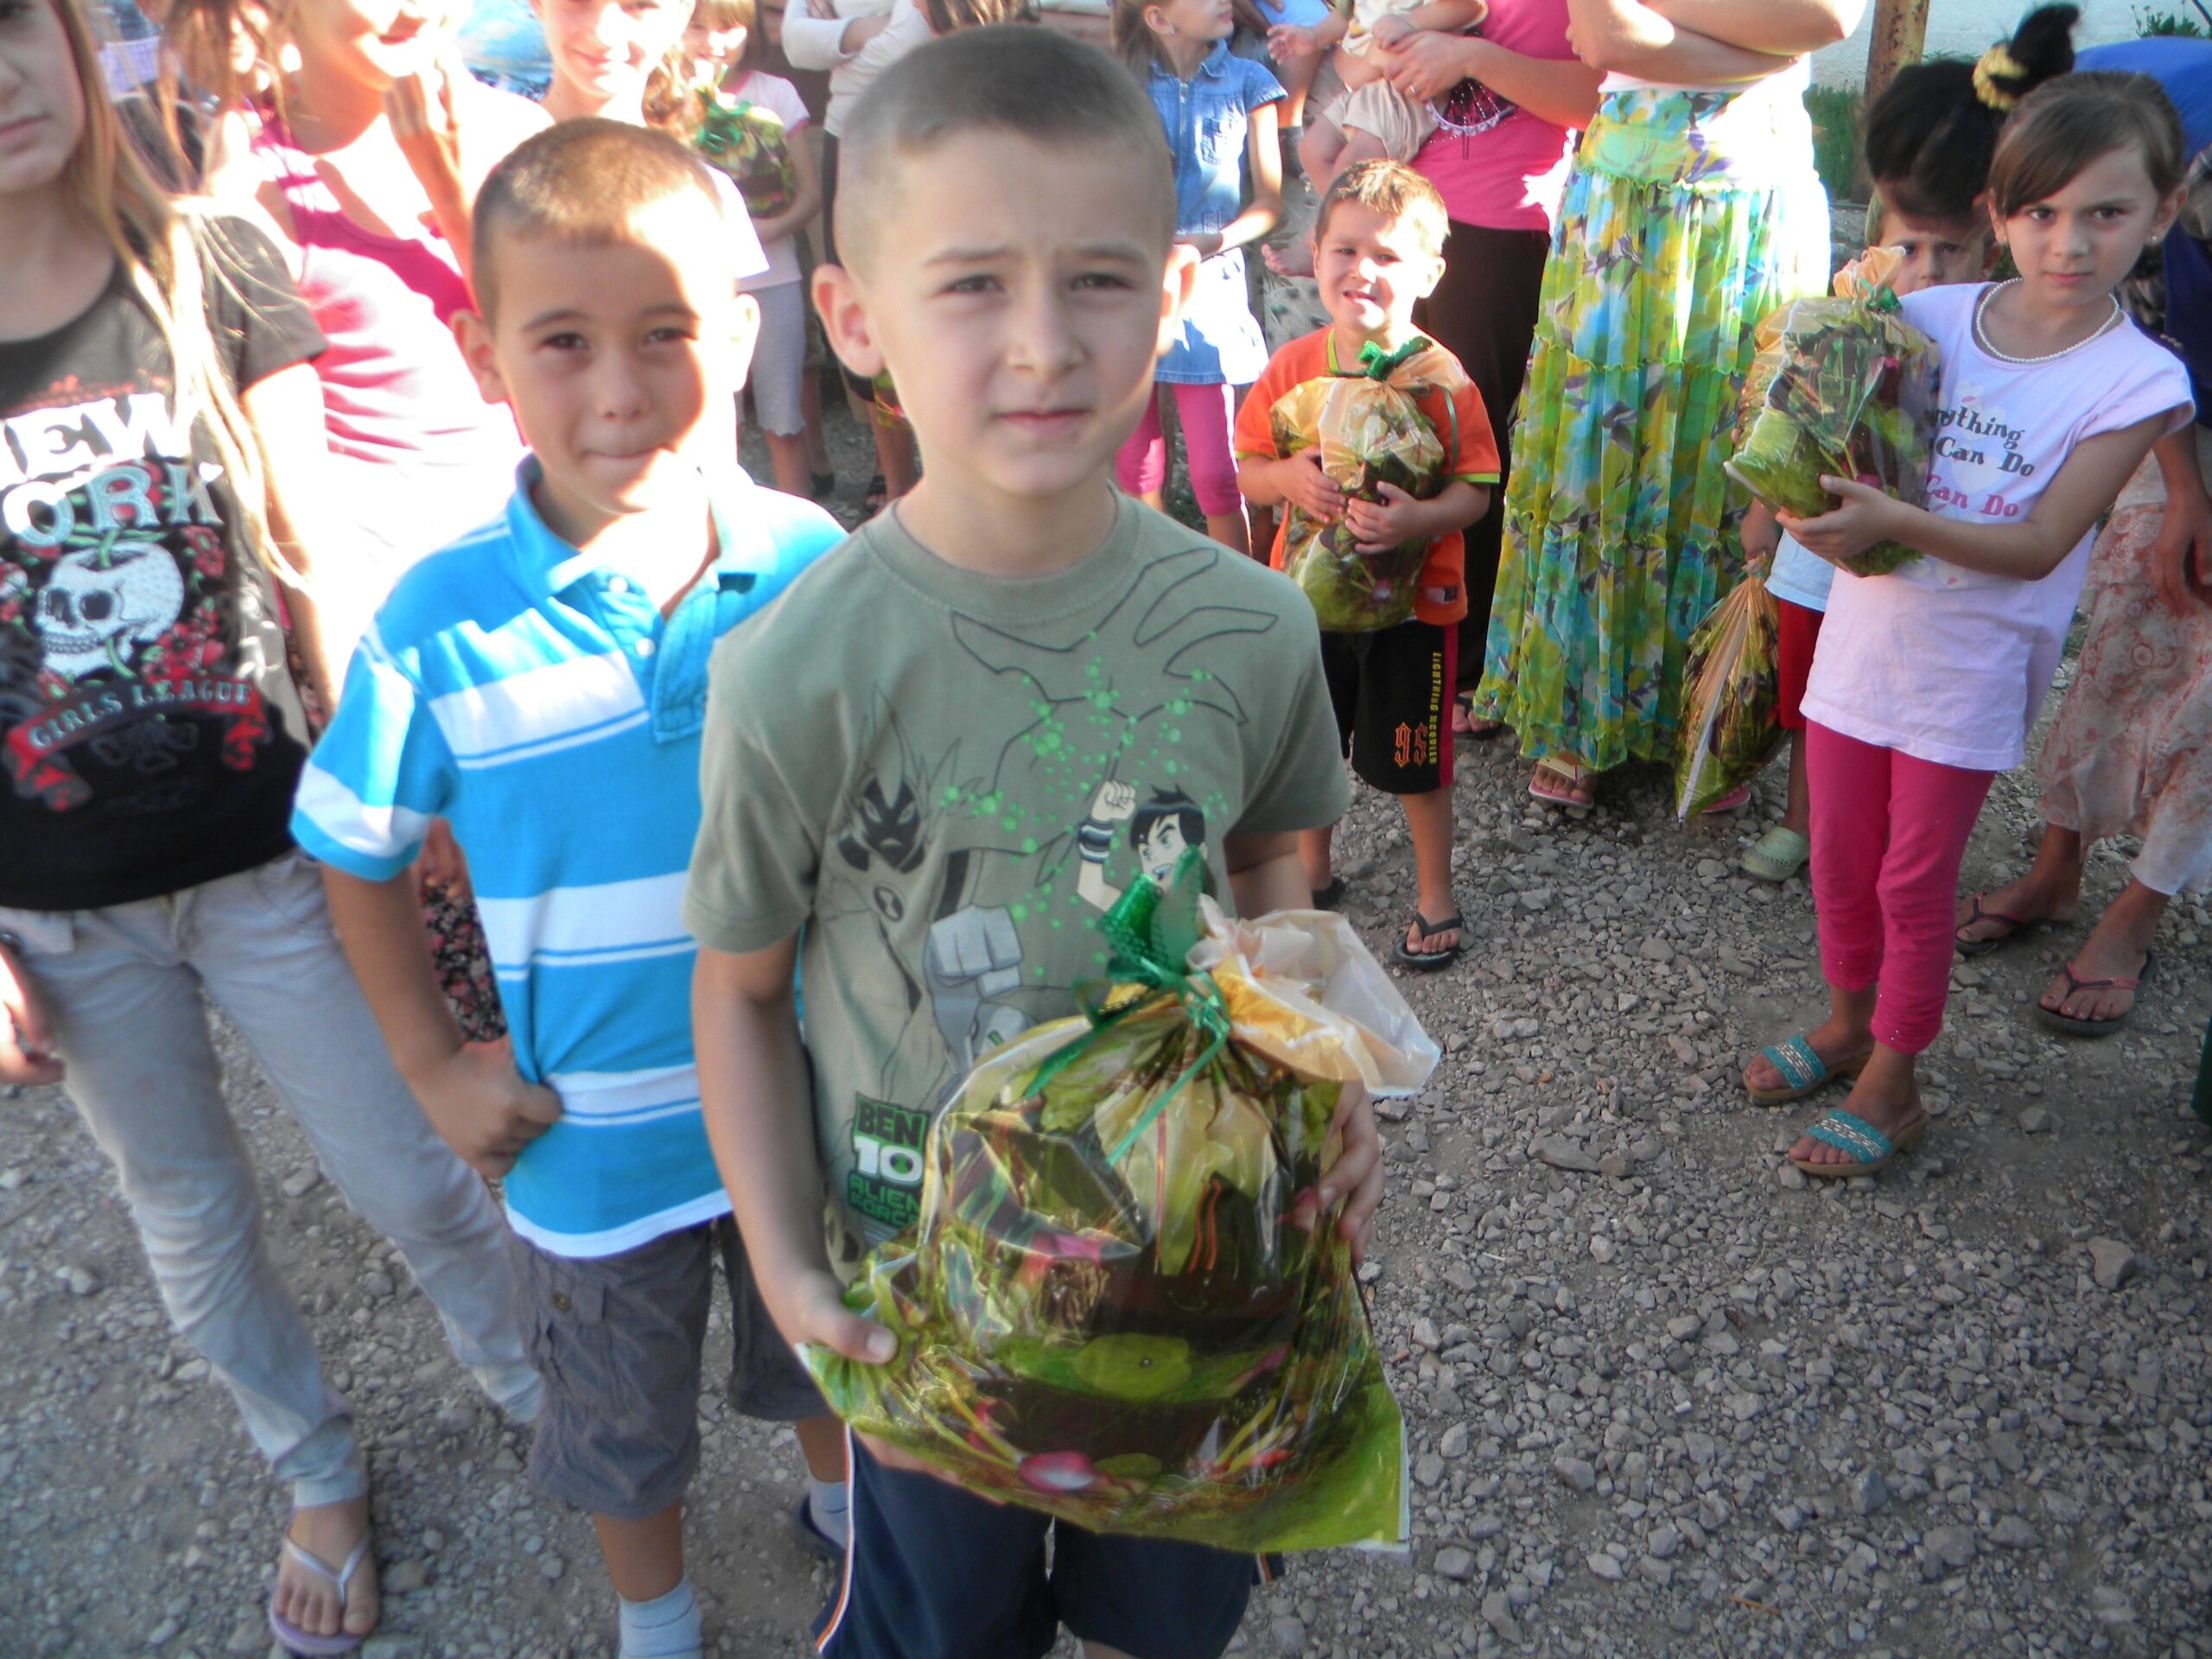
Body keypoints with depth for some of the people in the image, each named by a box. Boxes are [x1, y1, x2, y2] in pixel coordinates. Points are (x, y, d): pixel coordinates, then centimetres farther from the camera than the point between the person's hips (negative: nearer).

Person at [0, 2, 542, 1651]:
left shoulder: (214, 269, -8)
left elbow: (317, 554, -2)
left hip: (267, 853, -1)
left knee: (414, 1178, 9)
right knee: (192, 1222, 18)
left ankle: (553, 1409, 38)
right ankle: (322, 1478, 43)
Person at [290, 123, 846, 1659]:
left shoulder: (813, 563, -16)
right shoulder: (442, 625, -20)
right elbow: (360, 858, -4)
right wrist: (434, 1066, -5)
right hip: (594, 1134, -1)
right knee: (623, 1430, 25)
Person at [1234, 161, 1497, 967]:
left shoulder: (1440, 379, -13)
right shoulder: (1293, 367, -5)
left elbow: (1476, 489, -12)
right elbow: (1248, 470, 1)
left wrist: (1418, 518, -32)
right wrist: (1288, 477, -21)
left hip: (1412, 603, -3)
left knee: (1416, 763, 9)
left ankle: (1435, 896, 30)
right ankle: (1312, 871, 43)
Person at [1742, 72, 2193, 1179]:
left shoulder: (2137, 381, -12)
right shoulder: (1927, 318, -3)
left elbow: (2039, 545, -17)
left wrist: (1894, 522, -32)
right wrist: (1824, 506, -20)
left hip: (1969, 675, -3)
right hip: (1862, 641, 3)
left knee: (1915, 882, 8)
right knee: (1839, 860, 17)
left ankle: (1891, 1086, 27)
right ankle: (1848, 1022, 41)